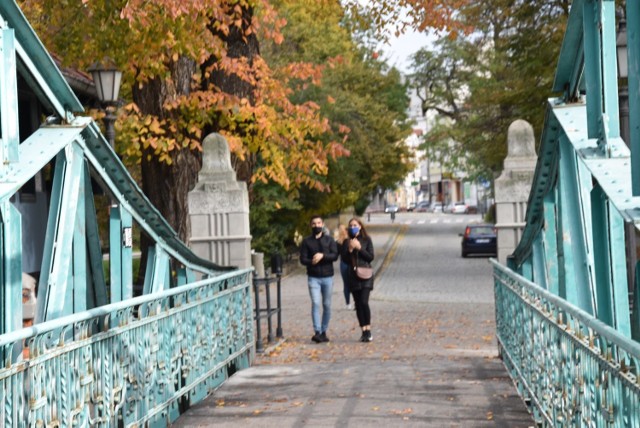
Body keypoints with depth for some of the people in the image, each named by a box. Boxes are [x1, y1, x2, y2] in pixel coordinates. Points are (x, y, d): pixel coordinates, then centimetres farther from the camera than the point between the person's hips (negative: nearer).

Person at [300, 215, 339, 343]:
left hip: (327, 277, 1)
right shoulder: (306, 241, 6)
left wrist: (323, 256, -20)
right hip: (313, 277, -1)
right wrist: (312, 262, -20)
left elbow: (335, 255, -5)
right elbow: (303, 259, 0)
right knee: (315, 303, -14)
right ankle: (317, 332, -17)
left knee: (327, 305, 5)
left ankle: (324, 332, 15)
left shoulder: (329, 240, 7)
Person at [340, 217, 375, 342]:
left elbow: (371, 257, -2)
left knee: (364, 302, -15)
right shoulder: (346, 242, 10)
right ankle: (364, 331, 10)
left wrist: (359, 248, -11)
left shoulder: (366, 240, 4)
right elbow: (344, 259, 3)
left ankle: (368, 331, -8)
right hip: (353, 276, 3)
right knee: (358, 304, 4)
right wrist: (350, 249, -12)